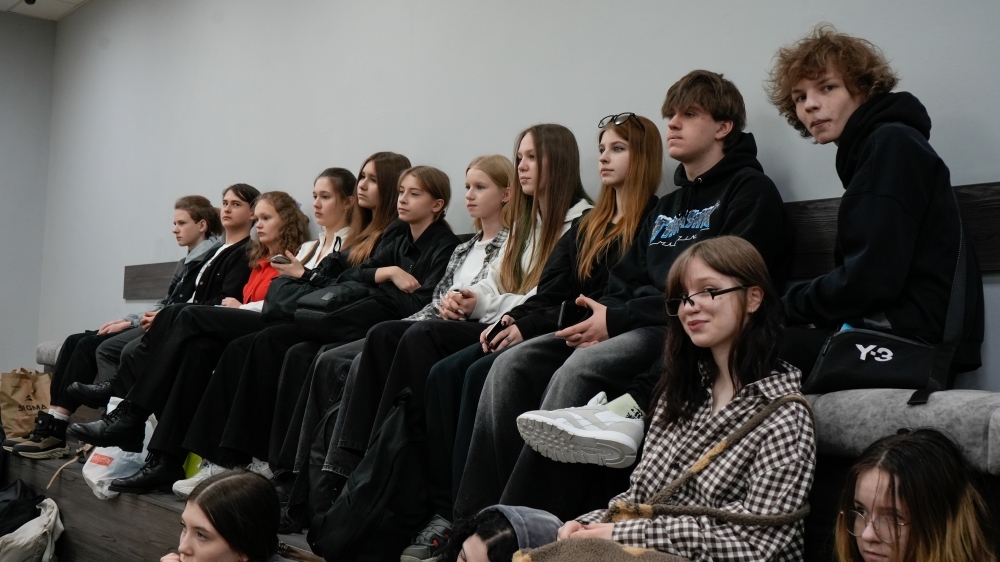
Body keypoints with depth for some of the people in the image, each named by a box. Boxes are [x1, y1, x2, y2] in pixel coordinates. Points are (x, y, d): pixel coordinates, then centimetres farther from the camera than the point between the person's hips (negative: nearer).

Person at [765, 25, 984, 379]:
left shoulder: (892, 144, -8)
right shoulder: (866, 150, 18)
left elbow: (870, 280, -18)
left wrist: (788, 305, -4)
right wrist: (785, 308, 2)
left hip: (916, 341, -9)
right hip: (897, 329, 9)